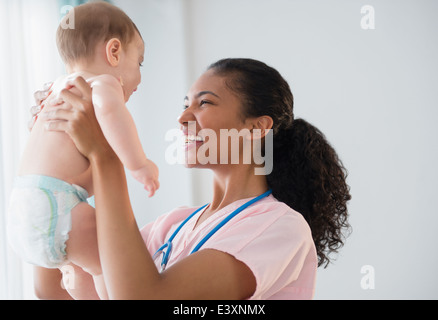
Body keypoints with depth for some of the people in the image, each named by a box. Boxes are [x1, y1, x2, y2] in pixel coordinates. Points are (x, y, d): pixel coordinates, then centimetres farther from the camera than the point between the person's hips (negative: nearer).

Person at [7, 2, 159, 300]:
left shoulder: (61, 86, 22)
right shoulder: (103, 82, -7)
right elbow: (109, 107, -32)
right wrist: (139, 164, -29)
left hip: (24, 207, 10)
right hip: (54, 206, -10)